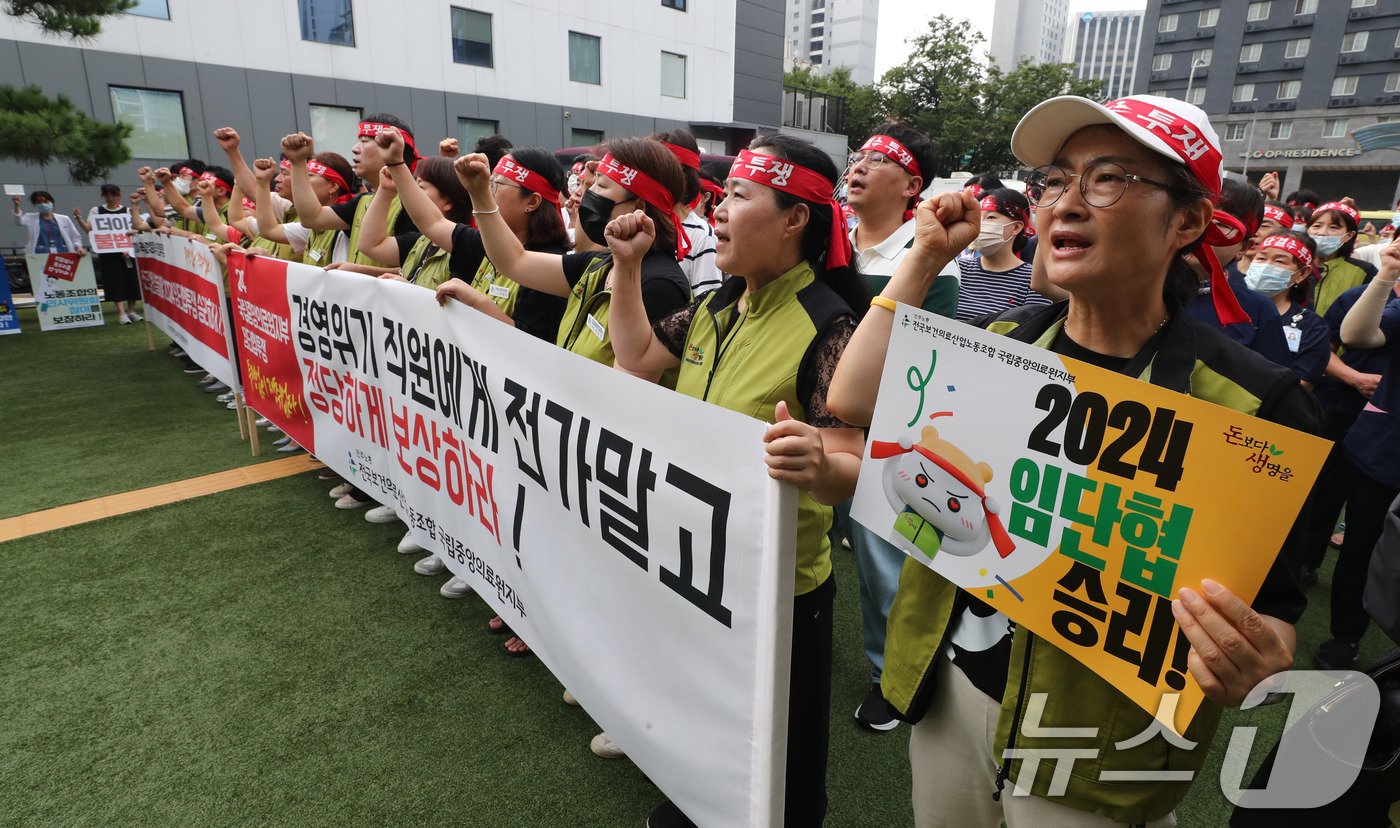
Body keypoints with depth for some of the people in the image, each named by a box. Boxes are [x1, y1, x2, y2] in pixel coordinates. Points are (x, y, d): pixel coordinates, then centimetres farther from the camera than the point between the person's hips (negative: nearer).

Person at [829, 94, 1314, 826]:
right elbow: (853, 402, -11)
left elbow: (1273, 602, -9)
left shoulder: (1254, 400, -15)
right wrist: (925, 257, -10)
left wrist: (1254, 658, -32)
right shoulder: (1006, 340, -2)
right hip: (947, 689, 4)